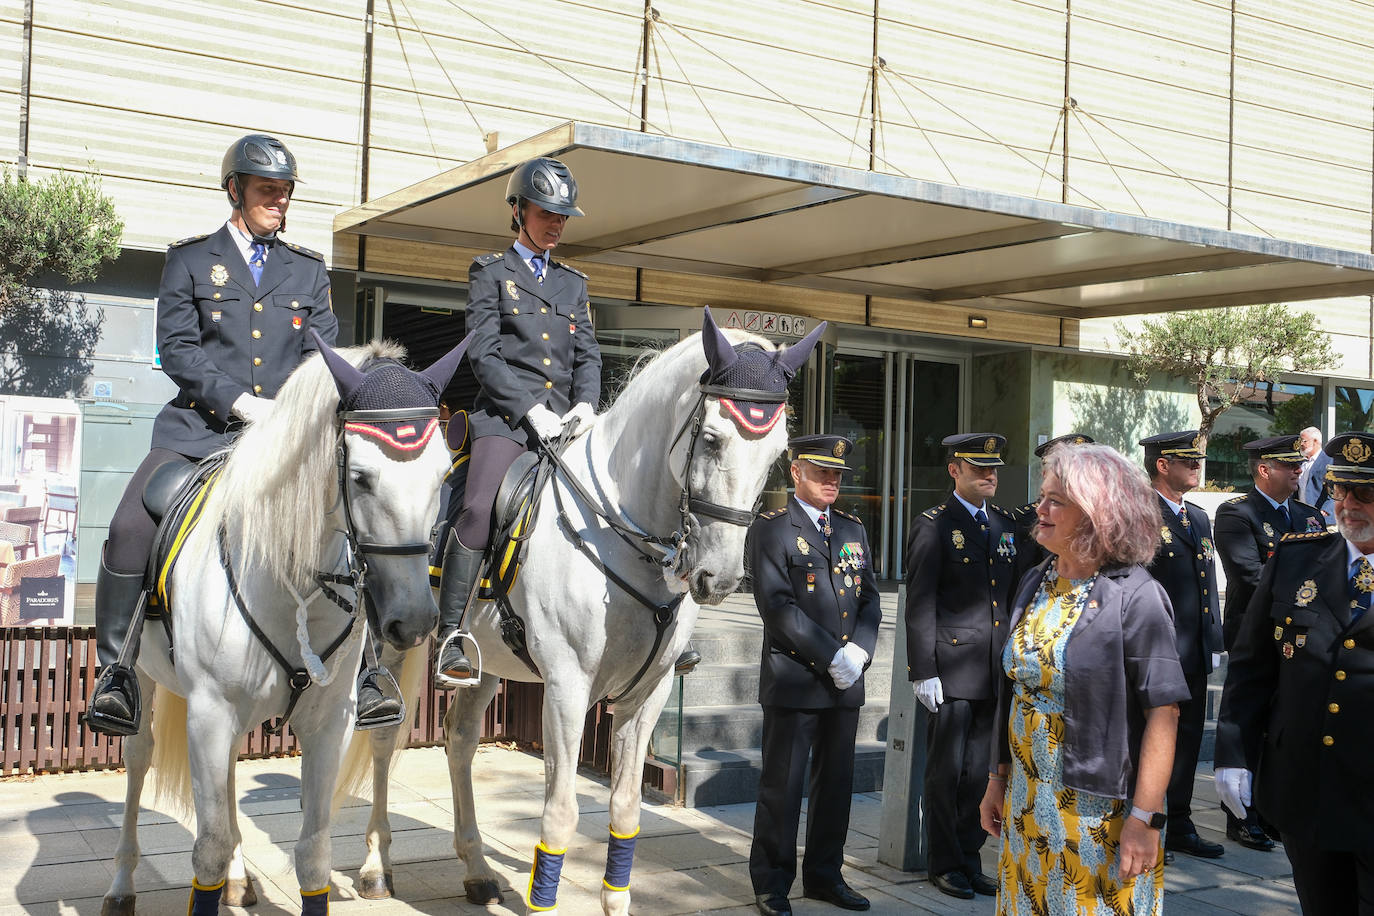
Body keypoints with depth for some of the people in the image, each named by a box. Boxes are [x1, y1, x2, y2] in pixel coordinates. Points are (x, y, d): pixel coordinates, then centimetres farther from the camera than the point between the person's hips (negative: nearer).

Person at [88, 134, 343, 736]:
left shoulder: (309, 270, 16)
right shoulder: (190, 260, 10)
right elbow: (177, 348, -1)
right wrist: (241, 401, -14)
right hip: (200, 427, -2)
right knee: (131, 527, -20)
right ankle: (116, 672, -7)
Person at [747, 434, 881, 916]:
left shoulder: (852, 529, 14)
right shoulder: (770, 529, -5)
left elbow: (870, 599, 11)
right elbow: (778, 605, -14)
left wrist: (858, 651, -7)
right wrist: (830, 657, -16)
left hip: (846, 681, 6)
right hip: (793, 679, -6)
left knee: (837, 782, 13)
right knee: (781, 785, 2)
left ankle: (825, 874, 26)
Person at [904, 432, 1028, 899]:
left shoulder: (1006, 525, 14)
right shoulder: (933, 526, -5)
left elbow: (1016, 595, 17)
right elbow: (920, 605, -9)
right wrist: (924, 672, -13)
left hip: (995, 670, 5)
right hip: (951, 671, -5)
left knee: (978, 772, 10)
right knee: (946, 772, 3)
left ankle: (969, 859, 21)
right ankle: (946, 864, 16)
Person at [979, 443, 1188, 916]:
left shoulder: (1135, 597, -14)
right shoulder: (1035, 584, 6)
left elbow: (1163, 715, -17)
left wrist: (1145, 819, -20)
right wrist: (998, 779, 13)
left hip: (1099, 816, -6)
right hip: (1026, 805, 6)